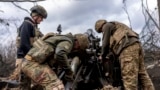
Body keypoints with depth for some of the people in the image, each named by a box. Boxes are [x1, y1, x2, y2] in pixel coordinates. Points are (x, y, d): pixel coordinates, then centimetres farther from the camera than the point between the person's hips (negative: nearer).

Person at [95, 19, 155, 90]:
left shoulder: (107, 26, 12)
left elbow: (106, 43, 5)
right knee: (142, 76, 4)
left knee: (129, 78, -15)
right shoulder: (117, 27, 38)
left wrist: (103, 56, 20)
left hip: (127, 48, -9)